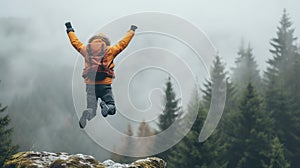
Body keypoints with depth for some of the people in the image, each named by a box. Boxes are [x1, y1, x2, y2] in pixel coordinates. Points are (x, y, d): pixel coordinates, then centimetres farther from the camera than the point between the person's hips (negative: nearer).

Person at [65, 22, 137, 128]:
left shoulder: (86, 49, 10)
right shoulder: (110, 50, 4)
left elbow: (75, 42, 26)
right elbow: (123, 43, 14)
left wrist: (70, 30, 43)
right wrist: (132, 31, 30)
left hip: (90, 84, 2)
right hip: (105, 85, -2)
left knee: (91, 108, 7)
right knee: (112, 108, 5)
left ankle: (88, 112, -30)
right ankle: (106, 107, -32)